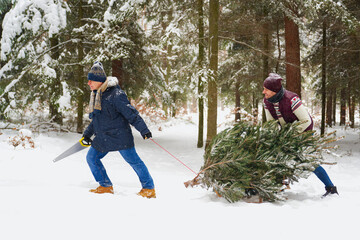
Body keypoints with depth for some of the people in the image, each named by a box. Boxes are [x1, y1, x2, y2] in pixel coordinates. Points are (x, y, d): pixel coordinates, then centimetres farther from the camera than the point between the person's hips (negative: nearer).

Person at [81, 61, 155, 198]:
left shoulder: (114, 94, -16)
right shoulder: (96, 95, 12)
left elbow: (131, 113, -17)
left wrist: (144, 130, -19)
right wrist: (87, 134, 26)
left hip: (119, 135, -8)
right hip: (103, 138, 9)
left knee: (133, 160, -4)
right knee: (91, 157, 7)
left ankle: (149, 188, 7)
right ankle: (106, 186, 16)